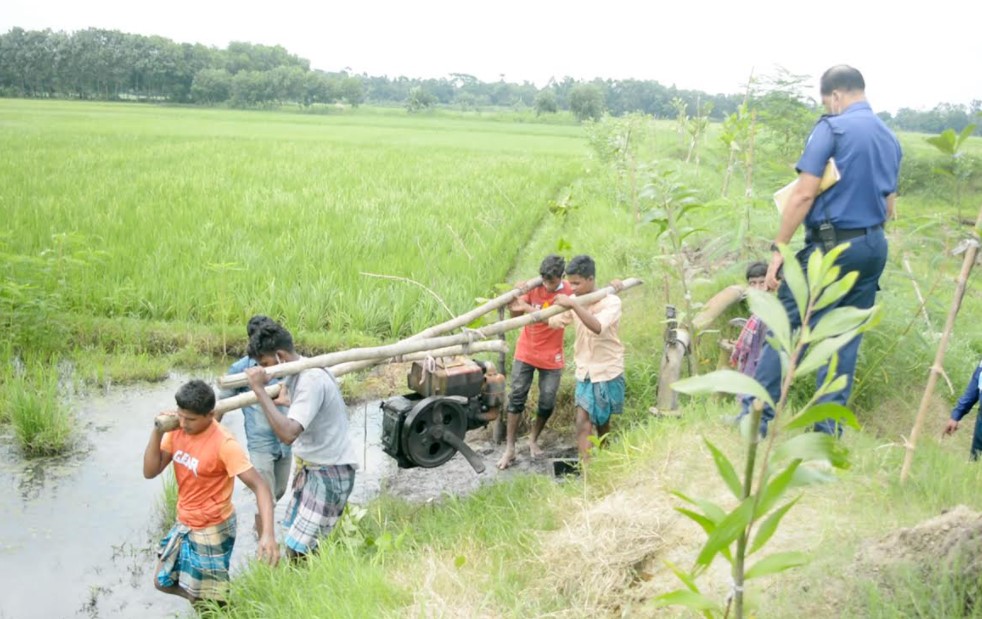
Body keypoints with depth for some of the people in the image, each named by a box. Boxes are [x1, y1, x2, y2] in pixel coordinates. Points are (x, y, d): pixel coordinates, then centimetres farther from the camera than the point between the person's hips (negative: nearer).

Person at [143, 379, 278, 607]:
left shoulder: (223, 444, -27)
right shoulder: (176, 431, -7)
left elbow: (259, 486, -30)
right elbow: (150, 472, -4)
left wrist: (267, 533, -44)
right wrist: (157, 432, -19)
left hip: (212, 530, -7)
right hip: (184, 524, 7)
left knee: (204, 600, 6)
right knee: (162, 582, 21)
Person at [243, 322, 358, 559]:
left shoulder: (312, 380, -25)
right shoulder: (297, 373, 6)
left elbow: (288, 433, -38)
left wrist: (260, 389, -33)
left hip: (329, 473, -10)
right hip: (311, 468, 10)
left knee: (300, 552, -11)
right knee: (298, 546, 15)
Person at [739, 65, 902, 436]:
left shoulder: (832, 127, -8)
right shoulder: (890, 139, 14)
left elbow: (804, 194, -15)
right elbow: (889, 206, 18)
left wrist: (779, 247, -12)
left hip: (832, 246, -7)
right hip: (875, 246, 7)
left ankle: (756, 416, 5)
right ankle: (829, 427, 13)